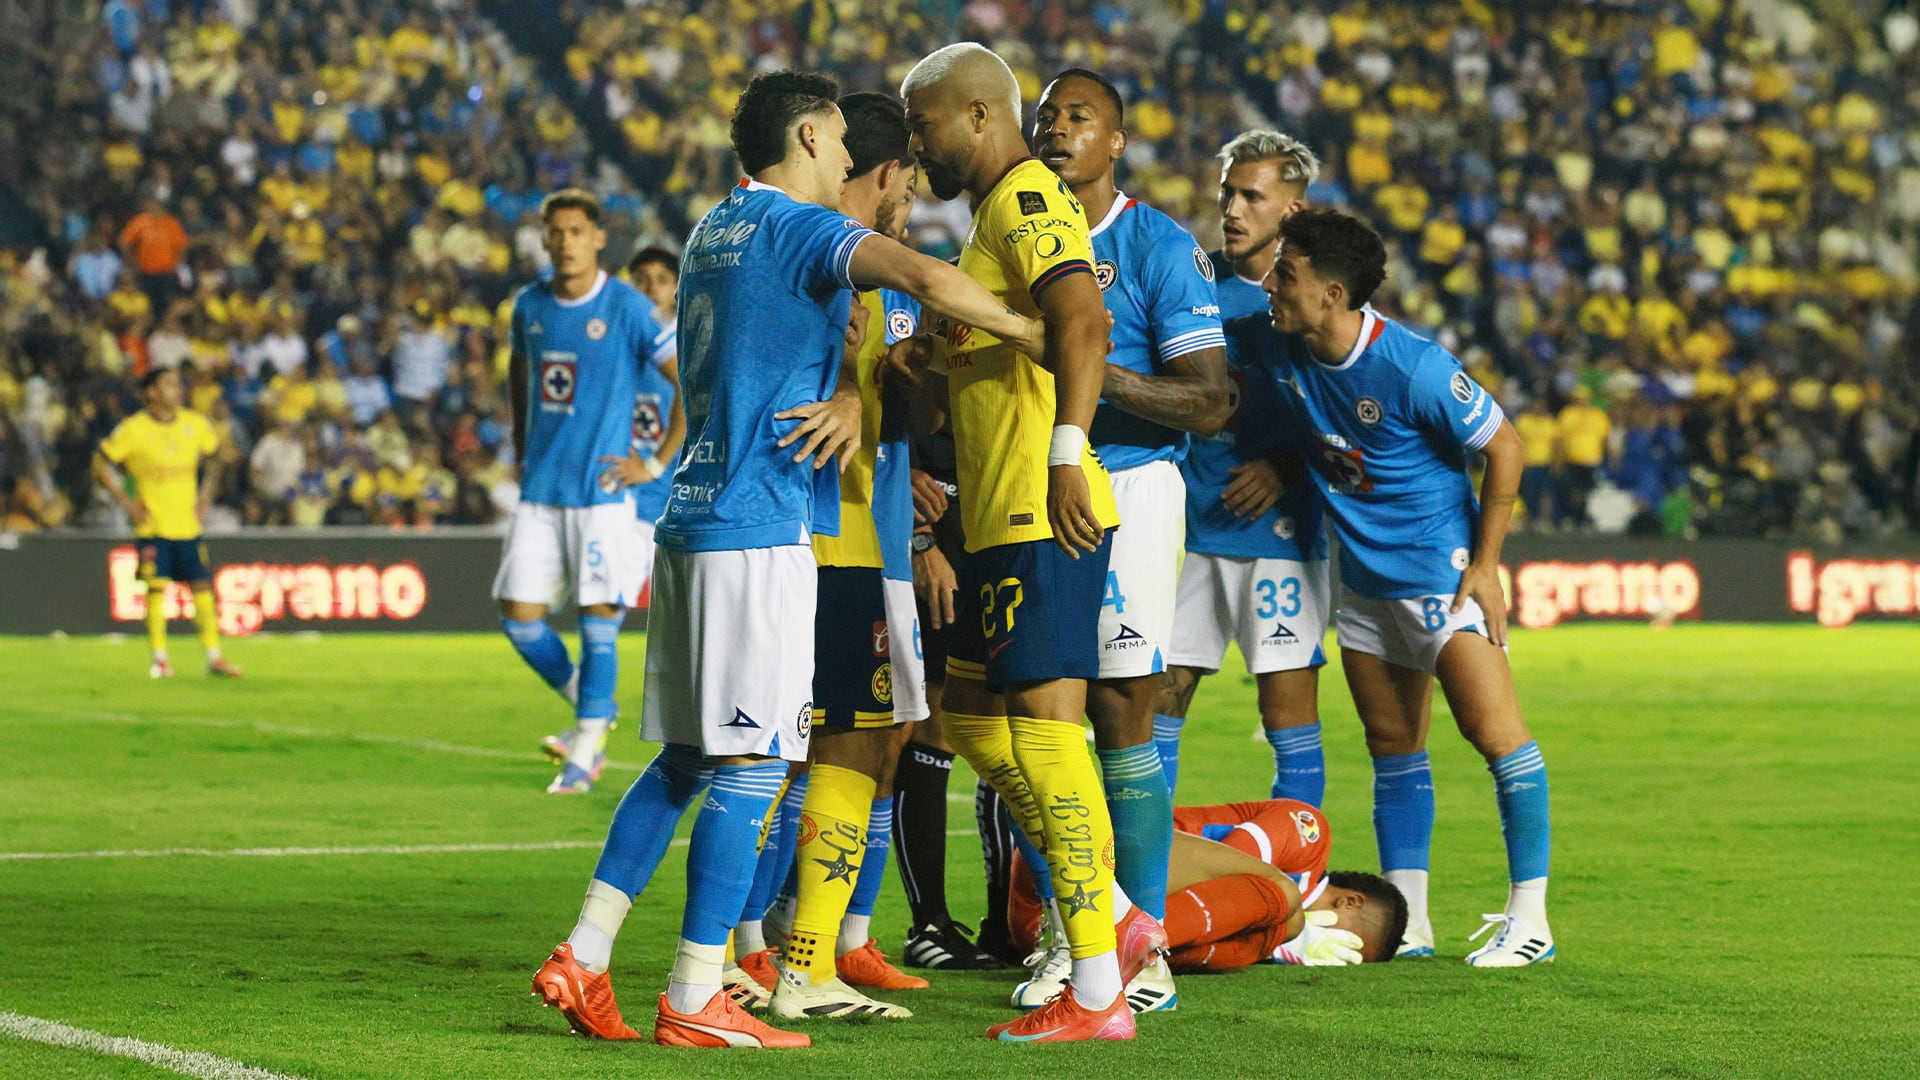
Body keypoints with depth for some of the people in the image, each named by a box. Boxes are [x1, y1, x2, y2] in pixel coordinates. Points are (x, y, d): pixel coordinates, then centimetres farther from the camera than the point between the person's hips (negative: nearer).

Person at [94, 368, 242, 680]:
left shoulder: (195, 425, 3)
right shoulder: (133, 429, -8)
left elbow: (216, 457, 20)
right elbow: (101, 464, -2)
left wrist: (207, 495, 10)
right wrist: (126, 502, -7)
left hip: (188, 523, 3)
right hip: (152, 524, -3)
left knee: (202, 587, 0)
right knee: (157, 588, -6)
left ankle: (214, 656, 6)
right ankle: (159, 658, 5)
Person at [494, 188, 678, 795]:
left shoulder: (628, 308, -9)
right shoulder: (530, 305, 7)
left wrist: (657, 465, -10)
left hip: (601, 492, -5)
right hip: (539, 491, 5)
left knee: (598, 621, -5)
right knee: (519, 616, 0)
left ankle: (585, 753, 7)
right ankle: (590, 711, 23)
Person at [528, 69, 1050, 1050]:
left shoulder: (712, 232, 19)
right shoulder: (799, 227, -8)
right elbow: (929, 279, -24)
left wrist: (848, 393, 7)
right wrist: (1036, 339, -13)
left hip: (690, 521, 9)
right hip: (761, 529, -9)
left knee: (683, 758, 13)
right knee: (750, 765, -6)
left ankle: (582, 959, 9)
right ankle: (694, 999, -7)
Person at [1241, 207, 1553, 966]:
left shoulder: (1414, 368, -23)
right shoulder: (1272, 345, -6)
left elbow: (1504, 447, -14)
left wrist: (1484, 565, -13)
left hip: (1440, 566, -7)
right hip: (1363, 578, 7)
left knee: (1492, 727, -11)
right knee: (1392, 747, 10)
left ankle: (1529, 917, -5)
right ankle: (1407, 922, 15)